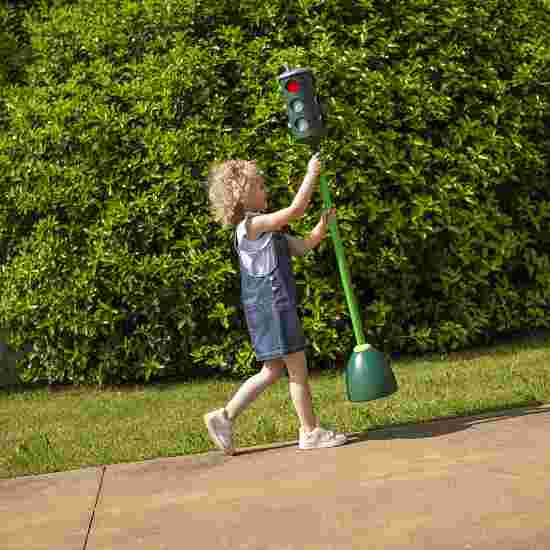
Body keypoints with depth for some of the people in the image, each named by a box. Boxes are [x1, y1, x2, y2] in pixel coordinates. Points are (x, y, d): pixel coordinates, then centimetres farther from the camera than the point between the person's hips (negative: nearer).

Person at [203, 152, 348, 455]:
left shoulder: (266, 231, 18)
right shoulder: (252, 224, -12)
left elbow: (303, 246, 19)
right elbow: (295, 209, -20)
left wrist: (324, 223, 7)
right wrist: (311, 173, -11)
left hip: (274, 307, 10)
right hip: (271, 306, -10)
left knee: (273, 370, 12)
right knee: (297, 367, -2)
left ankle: (225, 416, 13)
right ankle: (310, 432, 7)